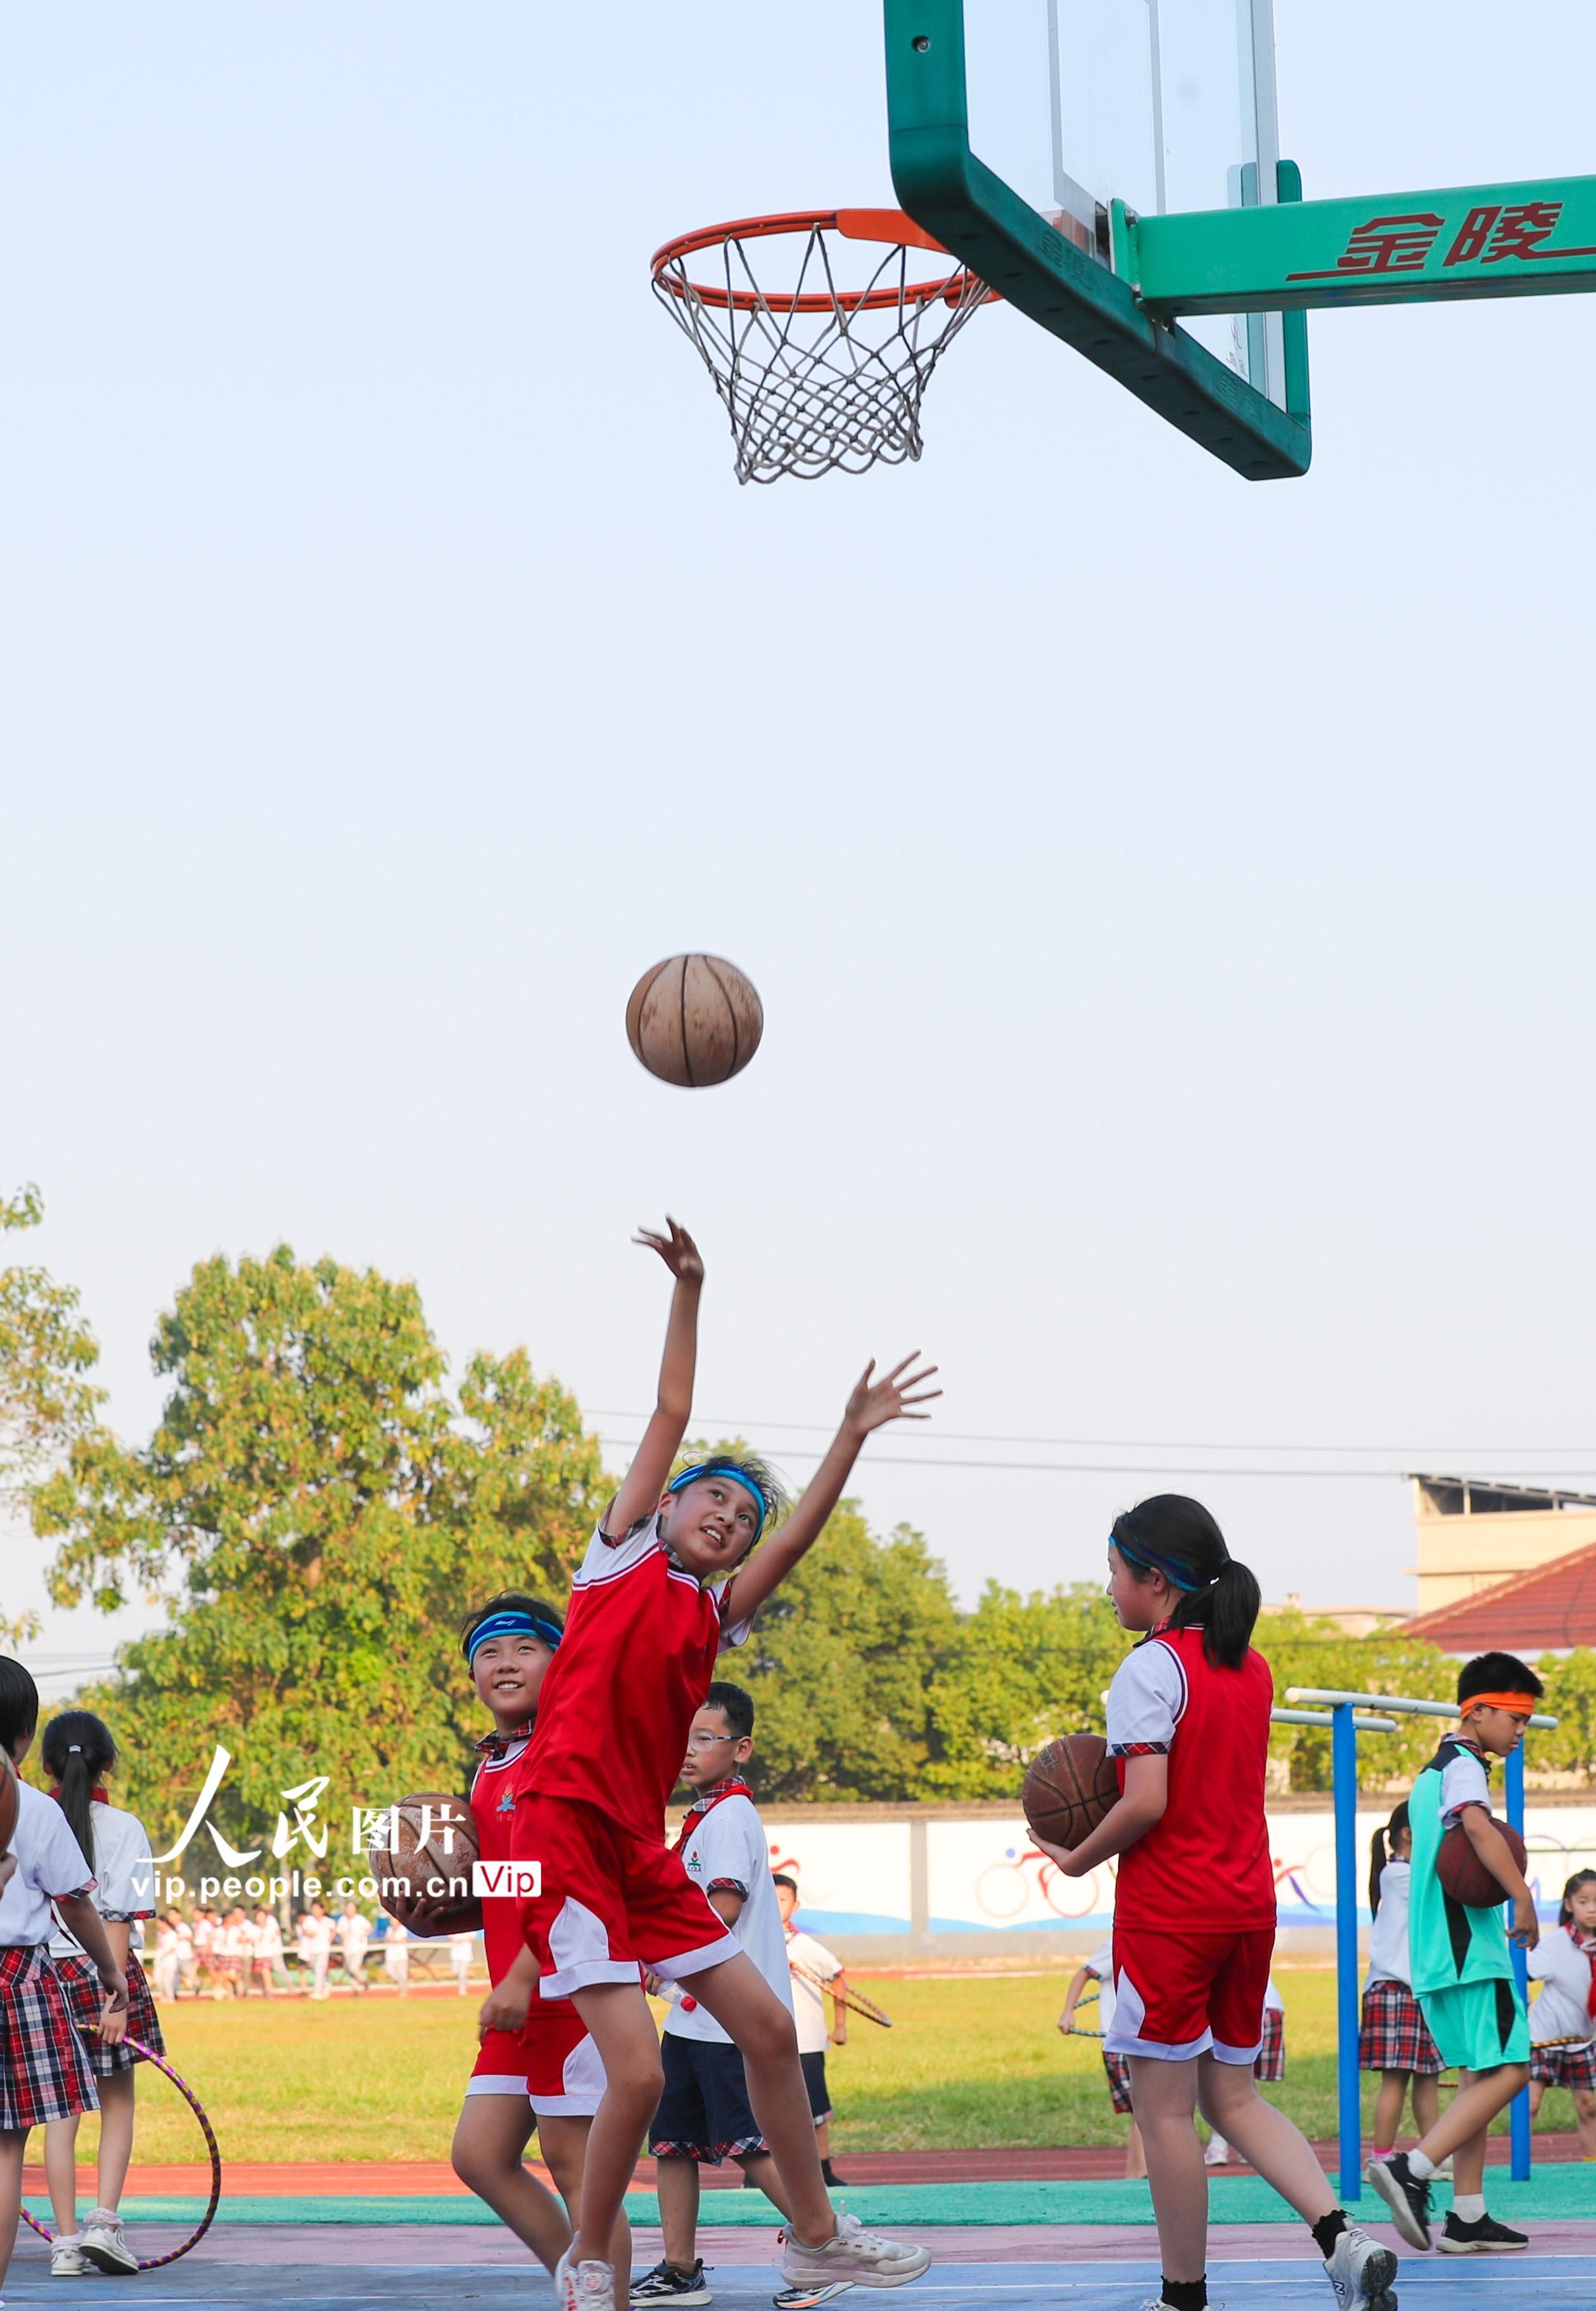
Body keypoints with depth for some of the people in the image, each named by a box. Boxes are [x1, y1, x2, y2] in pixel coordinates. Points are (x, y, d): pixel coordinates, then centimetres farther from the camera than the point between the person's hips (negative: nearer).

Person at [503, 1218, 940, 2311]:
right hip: (565, 1833, -7)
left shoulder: (715, 1614, 17)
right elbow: (673, 1413, 4)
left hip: (644, 1851, 7)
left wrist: (852, 1437, 2)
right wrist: (689, 1291, 2)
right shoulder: (623, 1558, 5)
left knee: (768, 2025, 9)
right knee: (639, 2069, -15)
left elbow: (798, 1536, 5)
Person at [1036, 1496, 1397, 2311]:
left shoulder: (1150, 1668, -13)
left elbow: (1146, 1803, -21)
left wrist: (1075, 1860, -6)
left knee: (1165, 2109, 1)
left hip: (1168, 1915, -8)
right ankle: (1341, 2238, -4)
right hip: (1247, 1907, 8)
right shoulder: (1251, 1669, 11)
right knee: (1233, 2097, 14)